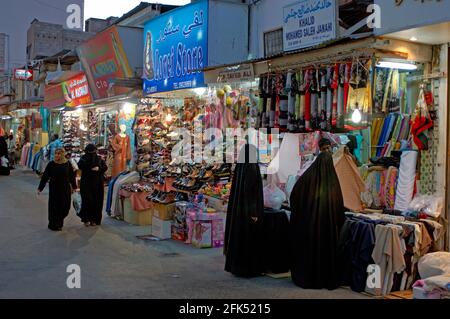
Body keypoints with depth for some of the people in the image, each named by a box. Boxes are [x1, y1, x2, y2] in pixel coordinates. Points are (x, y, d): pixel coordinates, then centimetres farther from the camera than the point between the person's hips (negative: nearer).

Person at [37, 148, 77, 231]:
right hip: (54, 189, -2)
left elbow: (72, 176, 7)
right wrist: (40, 188, -3)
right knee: (54, 207, 2)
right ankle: (53, 225, 17)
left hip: (65, 189, 2)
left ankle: (59, 223, 30)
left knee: (65, 207, 5)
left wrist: (74, 187, 14)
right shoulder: (51, 164, -6)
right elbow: (45, 177, -3)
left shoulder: (68, 164, -3)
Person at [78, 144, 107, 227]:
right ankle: (86, 219, 4)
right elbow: (80, 165, -18)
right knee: (87, 200, -10)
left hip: (98, 183, 2)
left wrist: (98, 168, -20)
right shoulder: (83, 158, 1)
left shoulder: (99, 159, 7)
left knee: (97, 202, 3)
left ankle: (94, 219, 14)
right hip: (86, 183, -2)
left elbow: (105, 167, -1)